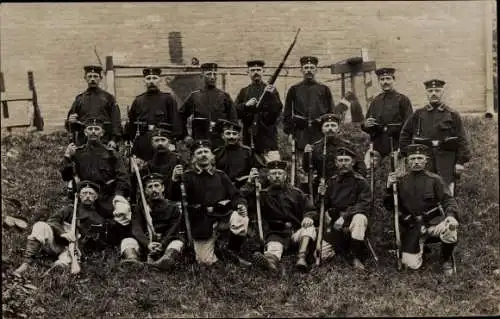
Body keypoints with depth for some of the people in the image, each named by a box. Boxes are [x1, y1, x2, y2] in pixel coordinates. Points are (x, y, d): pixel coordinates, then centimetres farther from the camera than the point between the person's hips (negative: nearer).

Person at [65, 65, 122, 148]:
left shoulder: (108, 98, 10)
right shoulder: (79, 99, 15)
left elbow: (116, 120, 3)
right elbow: (68, 125, 15)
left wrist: (114, 139, -9)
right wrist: (70, 121, -9)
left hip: (105, 143, -1)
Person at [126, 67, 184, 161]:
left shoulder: (168, 99, 5)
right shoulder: (138, 101, 13)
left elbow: (176, 121, -2)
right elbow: (131, 124, 15)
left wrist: (173, 142, -11)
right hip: (142, 145, 2)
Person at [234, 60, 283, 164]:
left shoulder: (271, 90, 10)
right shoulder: (244, 91, 15)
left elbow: (278, 109, -2)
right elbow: (234, 111, 8)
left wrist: (271, 95, -15)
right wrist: (245, 105, -9)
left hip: (268, 135, -2)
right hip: (249, 136, 2)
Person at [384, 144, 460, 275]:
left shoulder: (434, 179, 4)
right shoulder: (401, 181, 9)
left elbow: (448, 200, -5)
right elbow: (389, 206, 9)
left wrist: (451, 215, -27)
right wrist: (389, 187, -8)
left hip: (434, 223, -1)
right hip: (412, 229, 1)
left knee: (450, 230, -36)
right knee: (412, 265, -15)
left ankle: (446, 259, -1)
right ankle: (421, 247, 23)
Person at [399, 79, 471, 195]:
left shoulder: (452, 115, 5)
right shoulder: (418, 114, 9)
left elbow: (461, 140, 2)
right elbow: (405, 135, 15)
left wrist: (461, 161, -4)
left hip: (446, 164, -1)